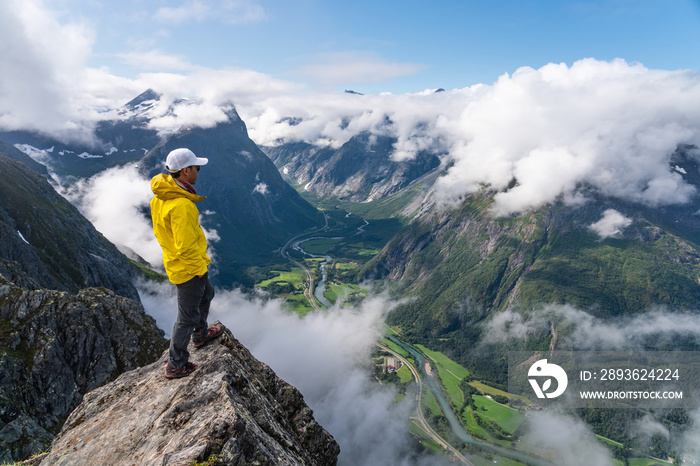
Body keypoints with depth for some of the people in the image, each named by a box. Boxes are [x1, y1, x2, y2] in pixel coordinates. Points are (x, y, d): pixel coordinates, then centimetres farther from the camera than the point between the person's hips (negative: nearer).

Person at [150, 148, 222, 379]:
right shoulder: (181, 205, -33)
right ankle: (176, 366, 25)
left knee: (206, 294, 31)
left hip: (174, 261, 10)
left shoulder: (161, 196, -1)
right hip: (189, 268, -10)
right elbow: (186, 248, -31)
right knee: (187, 316, 7)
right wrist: (200, 267, -15)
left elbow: (160, 230, 12)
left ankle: (200, 334, 53)